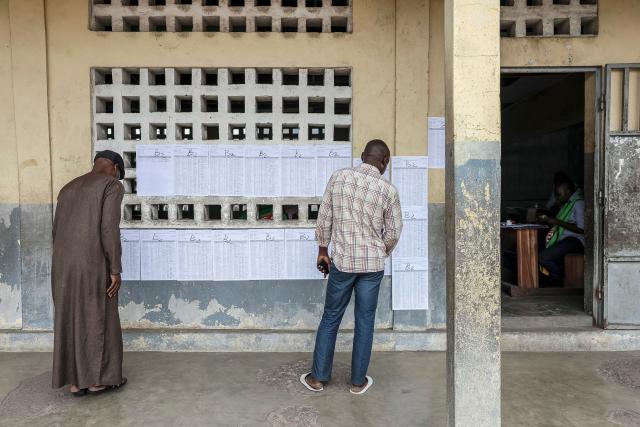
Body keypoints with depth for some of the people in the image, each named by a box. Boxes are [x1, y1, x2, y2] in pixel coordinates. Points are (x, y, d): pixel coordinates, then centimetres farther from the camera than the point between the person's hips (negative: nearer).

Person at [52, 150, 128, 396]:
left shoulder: (68, 188, 18)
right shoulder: (112, 186, -5)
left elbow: (57, 233, 16)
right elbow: (109, 228, -16)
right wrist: (115, 270, -13)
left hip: (63, 266, 7)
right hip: (93, 266, -7)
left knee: (71, 322, 13)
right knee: (99, 321, 5)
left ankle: (76, 381, 18)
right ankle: (98, 379, 15)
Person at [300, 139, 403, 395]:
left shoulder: (338, 177, -5)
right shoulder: (388, 190, -8)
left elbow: (324, 218, -1)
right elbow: (393, 233, -1)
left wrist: (322, 250, 9)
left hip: (341, 261, 1)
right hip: (372, 265, 0)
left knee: (330, 318, 14)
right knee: (364, 322, 12)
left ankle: (318, 377, 25)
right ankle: (358, 381, 25)